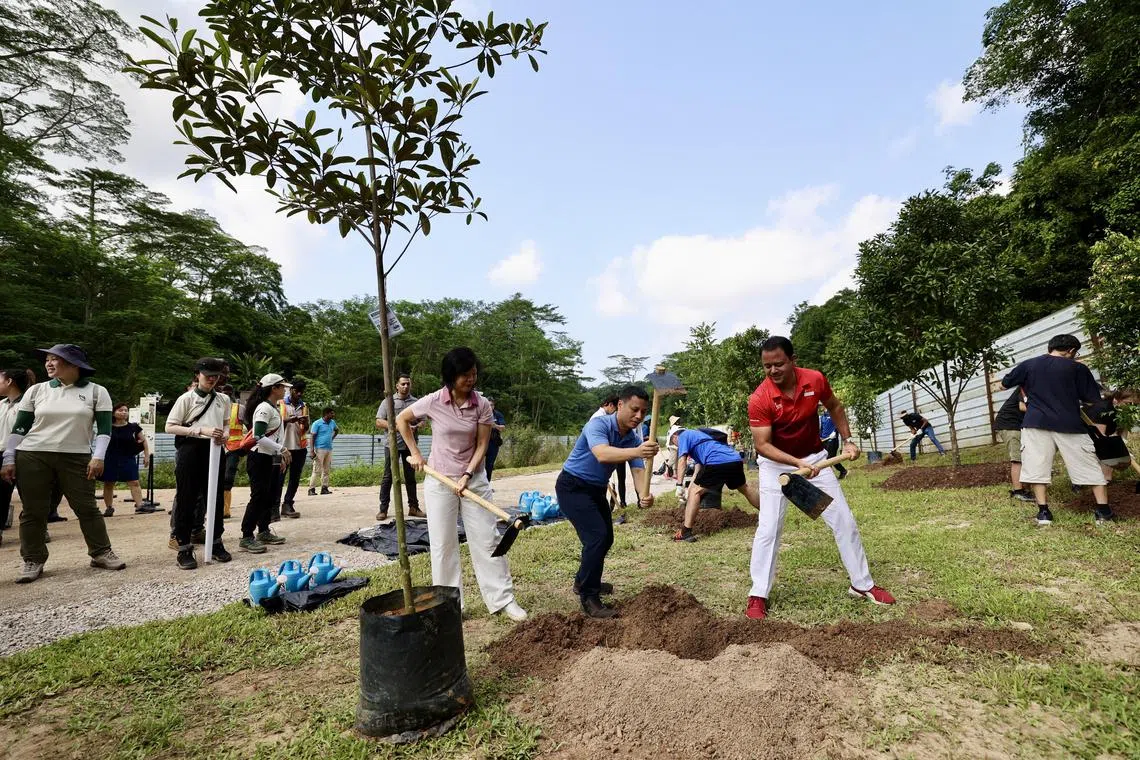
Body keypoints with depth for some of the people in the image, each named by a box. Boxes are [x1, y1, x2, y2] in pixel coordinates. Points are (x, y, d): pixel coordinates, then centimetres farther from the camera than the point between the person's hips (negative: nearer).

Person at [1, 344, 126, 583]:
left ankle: (101, 553, 9)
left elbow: (104, 428, -1)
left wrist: (98, 457, -11)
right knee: (33, 511, 5)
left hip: (76, 459, -2)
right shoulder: (37, 390, 6)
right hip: (32, 457, 2)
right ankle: (33, 561, 16)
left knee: (87, 507, -1)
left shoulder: (96, 392, 1)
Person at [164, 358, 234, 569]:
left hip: (215, 451, 4)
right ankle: (184, 548, 10)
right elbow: (170, 427, -7)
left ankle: (216, 543, 23)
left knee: (215, 498, 11)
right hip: (190, 450, -4)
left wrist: (225, 434, -4)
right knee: (186, 499, 1)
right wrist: (202, 430, -18)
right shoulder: (187, 398, -3)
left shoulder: (224, 399, 10)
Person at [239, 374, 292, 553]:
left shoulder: (275, 408, 14)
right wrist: (282, 449, -22)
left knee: (271, 496, 13)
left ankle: (264, 532, 24)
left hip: (272, 459, 10)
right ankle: (246, 538, -1)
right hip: (260, 459, -10)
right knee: (258, 497, -8)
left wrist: (281, 457, 17)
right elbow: (259, 437, -23)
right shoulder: (264, 408, -15)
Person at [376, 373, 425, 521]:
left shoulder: (416, 402, 9)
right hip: (392, 444, -2)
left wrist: (415, 427, -12)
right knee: (388, 477, 1)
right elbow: (379, 422, -4)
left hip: (410, 444, 2)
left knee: (410, 476, 9)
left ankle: (413, 507, 16)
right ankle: (383, 509, 7)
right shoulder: (388, 401, 2)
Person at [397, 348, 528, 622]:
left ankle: (503, 599, 14)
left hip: (474, 478, 1)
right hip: (439, 481, -1)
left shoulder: (482, 405, -9)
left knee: (487, 540, 4)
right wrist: (415, 453, 4)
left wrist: (467, 475, -17)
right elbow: (401, 420, 5)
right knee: (443, 544, 6)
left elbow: (482, 445, -6)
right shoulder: (433, 402, -12)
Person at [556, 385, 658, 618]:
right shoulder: (598, 424, -27)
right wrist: (636, 451, -62)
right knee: (597, 536, -18)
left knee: (605, 538, 18)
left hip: (597, 489, 9)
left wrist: (644, 495, -37)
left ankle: (584, 581, 40)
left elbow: (638, 472, -15)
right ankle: (588, 598, -5)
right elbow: (602, 454, -46)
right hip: (573, 487, -8)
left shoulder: (634, 439, -5)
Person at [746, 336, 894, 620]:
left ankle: (862, 585, 25)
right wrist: (797, 463, -38)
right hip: (776, 464, -3)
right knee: (768, 528, -9)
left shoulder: (815, 380, -15)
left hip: (814, 458, 4)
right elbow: (762, 445, -27)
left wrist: (848, 440, 1)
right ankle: (758, 595, 3)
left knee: (844, 520, 7)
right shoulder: (759, 399, -27)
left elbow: (835, 407, 7)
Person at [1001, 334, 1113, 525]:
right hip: (1069, 424, 0)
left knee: (1037, 467, 2)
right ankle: (1103, 511, 13)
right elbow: (1094, 399, 3)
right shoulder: (1078, 368, 1)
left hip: (1036, 423, 1)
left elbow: (1005, 383, 19)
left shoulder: (1028, 364, 6)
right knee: (1090, 466, 12)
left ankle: (1043, 512, 0)